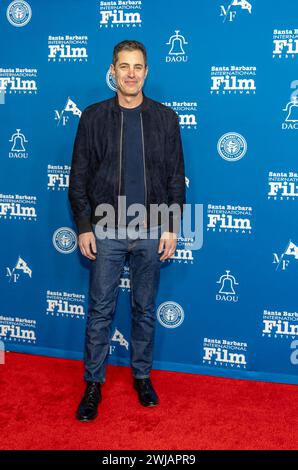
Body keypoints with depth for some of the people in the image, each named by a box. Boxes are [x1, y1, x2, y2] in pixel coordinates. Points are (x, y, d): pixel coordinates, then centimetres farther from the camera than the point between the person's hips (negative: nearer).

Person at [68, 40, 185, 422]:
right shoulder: (93, 117, 0)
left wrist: (171, 226, -3)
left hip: (151, 232, 1)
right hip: (106, 231, 0)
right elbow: (79, 176, 1)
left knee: (144, 308, 12)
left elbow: (176, 177, 3)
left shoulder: (165, 118, 2)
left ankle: (142, 375, 28)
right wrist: (84, 226, -4)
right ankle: (93, 383, 18)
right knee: (100, 310, 5)